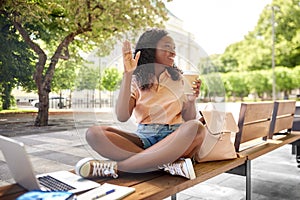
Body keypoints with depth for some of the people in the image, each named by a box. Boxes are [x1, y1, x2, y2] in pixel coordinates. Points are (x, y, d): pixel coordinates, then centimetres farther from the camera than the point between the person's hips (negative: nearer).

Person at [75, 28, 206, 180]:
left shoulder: (178, 78, 12)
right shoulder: (136, 80, 6)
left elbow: (189, 119, 7)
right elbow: (122, 117, -9)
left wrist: (191, 100, -14)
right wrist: (127, 75, -13)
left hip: (174, 138, 1)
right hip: (144, 138, 0)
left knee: (196, 127, -33)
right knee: (94, 133, -22)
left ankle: (114, 167, -29)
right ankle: (169, 164, -32)